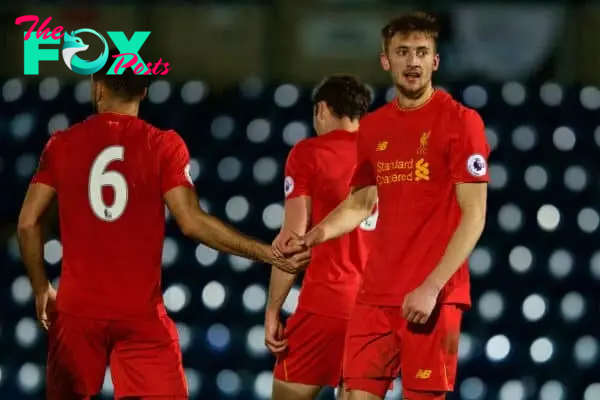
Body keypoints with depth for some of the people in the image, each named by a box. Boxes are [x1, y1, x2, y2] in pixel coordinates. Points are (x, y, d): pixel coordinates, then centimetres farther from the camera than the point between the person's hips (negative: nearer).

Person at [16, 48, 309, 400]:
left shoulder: (63, 145, 3)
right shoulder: (164, 145, -3)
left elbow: (28, 223, 2)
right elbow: (192, 222, -12)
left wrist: (41, 288, 16)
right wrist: (270, 254, -9)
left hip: (78, 308, 1)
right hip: (141, 311, -1)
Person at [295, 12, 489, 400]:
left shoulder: (460, 121, -6)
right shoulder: (373, 127, 11)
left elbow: (474, 216, -10)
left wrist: (432, 287, -18)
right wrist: (314, 235, 6)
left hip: (433, 296, -5)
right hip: (376, 293, 5)